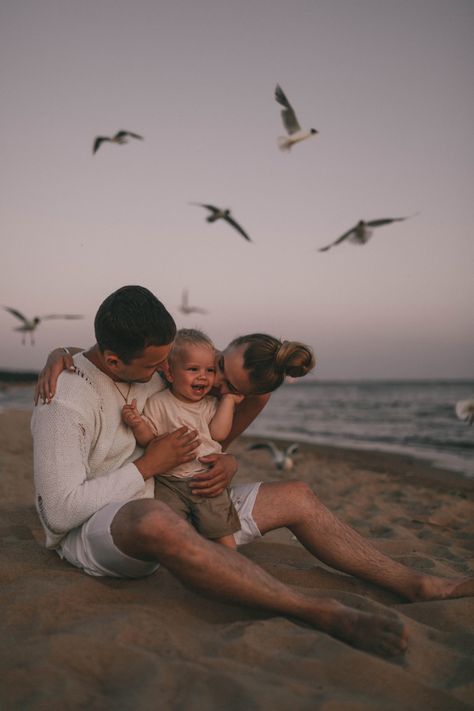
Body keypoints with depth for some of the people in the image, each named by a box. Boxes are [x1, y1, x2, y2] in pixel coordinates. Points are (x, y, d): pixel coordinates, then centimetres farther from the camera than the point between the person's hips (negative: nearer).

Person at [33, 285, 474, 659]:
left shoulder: (150, 372, 5)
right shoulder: (68, 401, -20)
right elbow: (61, 512, -25)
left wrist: (226, 463, -8)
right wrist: (148, 466, -19)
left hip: (162, 505, 8)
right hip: (90, 533, -8)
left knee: (296, 497, 0)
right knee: (152, 521, -47)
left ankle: (416, 585, 5)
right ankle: (322, 613, -43)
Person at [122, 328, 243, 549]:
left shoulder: (211, 404, 7)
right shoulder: (158, 402, -2)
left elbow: (219, 433, -8)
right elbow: (148, 438, -3)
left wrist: (228, 398, -6)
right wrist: (137, 424, -23)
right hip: (169, 482, -1)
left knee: (221, 530, 1)